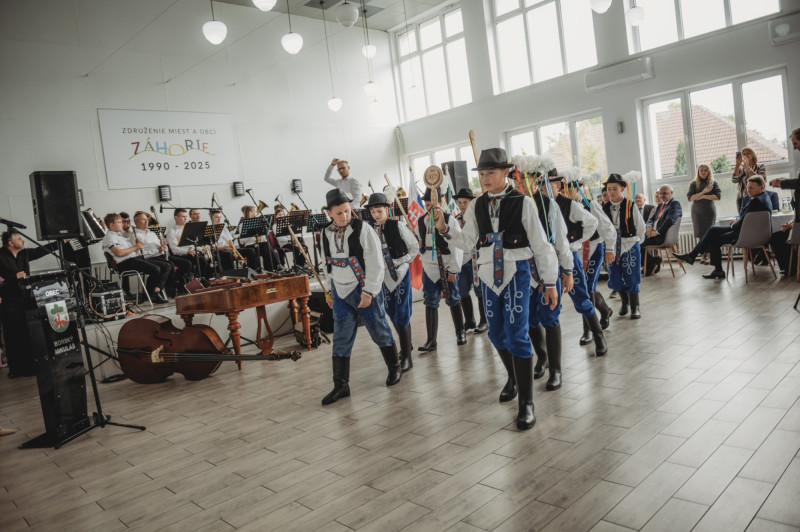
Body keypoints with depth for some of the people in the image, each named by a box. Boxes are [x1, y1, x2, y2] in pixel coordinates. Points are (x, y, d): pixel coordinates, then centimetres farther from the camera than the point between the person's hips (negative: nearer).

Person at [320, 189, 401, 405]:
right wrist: (331, 291, 14)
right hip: (340, 292, 5)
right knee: (341, 339, 5)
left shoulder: (362, 229, -12)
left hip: (364, 290, -5)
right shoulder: (326, 234, 5)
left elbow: (375, 264, -14)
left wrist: (368, 291, -17)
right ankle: (341, 385, 12)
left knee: (380, 332, 7)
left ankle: (395, 368, 30)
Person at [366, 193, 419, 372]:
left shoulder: (398, 226, -9)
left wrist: (401, 262, -7)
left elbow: (414, 247, -2)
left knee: (402, 315, -7)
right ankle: (406, 344, 36)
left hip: (401, 273, -4)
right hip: (383, 276, 4)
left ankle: (406, 357, 0)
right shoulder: (369, 229, -1)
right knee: (392, 313, 14)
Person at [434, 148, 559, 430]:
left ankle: (526, 402, 0)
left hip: (516, 272, -4)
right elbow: (467, 241, 7)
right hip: (488, 273, 4)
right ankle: (514, 377, 41)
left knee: (517, 335, -10)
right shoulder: (476, 206, 6)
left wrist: (550, 282, -3)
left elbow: (540, 244, -3)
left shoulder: (522, 202, -5)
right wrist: (444, 228, -10)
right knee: (496, 333, 13)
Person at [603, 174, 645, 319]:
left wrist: (635, 241, 7)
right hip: (612, 247, 3)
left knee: (631, 278, -1)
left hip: (630, 246, -3)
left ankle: (635, 308, 16)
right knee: (614, 280, 6)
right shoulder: (605, 208, 2)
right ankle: (625, 301, 33)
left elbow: (640, 227, 3)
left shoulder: (630, 206, -5)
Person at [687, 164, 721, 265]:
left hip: (710, 210, 0)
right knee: (701, 233, -5)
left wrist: (703, 196, -9)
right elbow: (690, 197, -4)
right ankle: (705, 255, -3)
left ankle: (705, 255, -6)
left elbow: (718, 196, -4)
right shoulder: (694, 184, 8)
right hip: (697, 212, 0)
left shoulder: (713, 183, 7)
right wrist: (703, 192, -13)